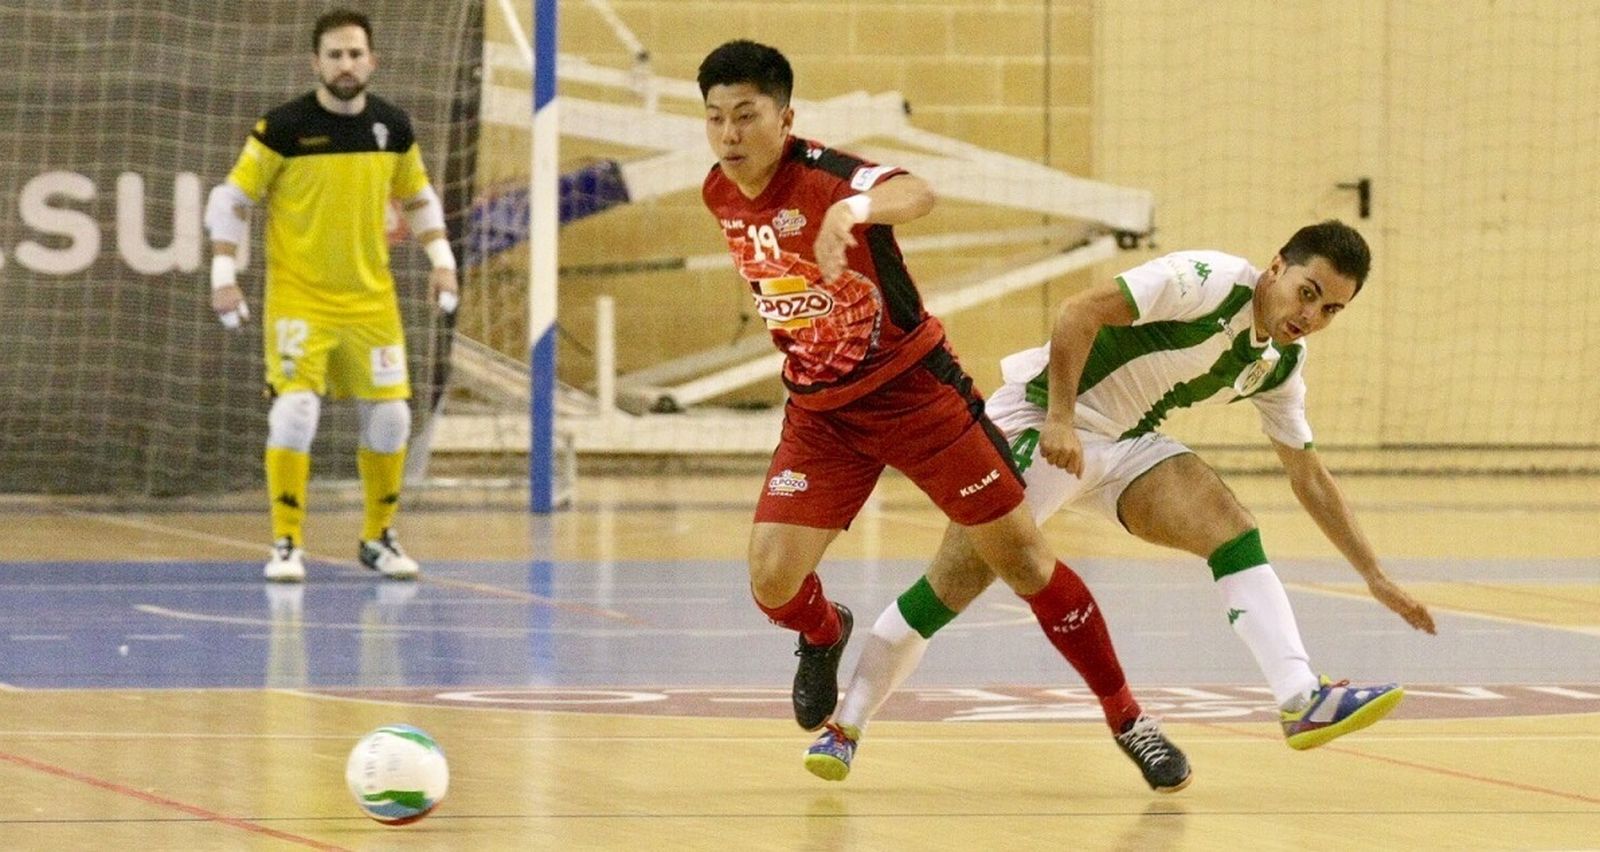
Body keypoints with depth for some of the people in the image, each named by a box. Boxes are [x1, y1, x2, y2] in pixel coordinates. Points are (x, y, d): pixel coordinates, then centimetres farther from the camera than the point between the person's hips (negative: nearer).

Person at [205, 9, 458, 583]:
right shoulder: (284, 128, -11)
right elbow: (230, 200, -4)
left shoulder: (393, 128, 2)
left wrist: (441, 259, 6)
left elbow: (418, 198, 18)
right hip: (298, 296, -4)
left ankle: (378, 538, 21)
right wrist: (224, 273, -11)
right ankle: (286, 543, -5)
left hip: (371, 299, 4)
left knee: (390, 416, 2)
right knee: (295, 410, -17)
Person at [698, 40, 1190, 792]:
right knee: (772, 580, -10)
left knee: (1021, 559, -4)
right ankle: (823, 635, 28)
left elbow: (916, 195, -47)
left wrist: (857, 208, -68)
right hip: (821, 412, 5)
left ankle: (1128, 721, 11)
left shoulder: (821, 175, -23)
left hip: (913, 388, -5)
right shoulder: (720, 196, -4)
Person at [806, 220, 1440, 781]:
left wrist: (1375, 576, 11)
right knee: (955, 582, -11)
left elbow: (1310, 478, 13)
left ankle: (1303, 702, -26)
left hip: (1124, 444, 7)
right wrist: (1060, 416, -29)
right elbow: (1079, 313, -24)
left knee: (1233, 532, -15)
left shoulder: (1280, 365, 4)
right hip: (1043, 418, -7)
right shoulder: (1212, 282, -20)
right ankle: (846, 725, 4)